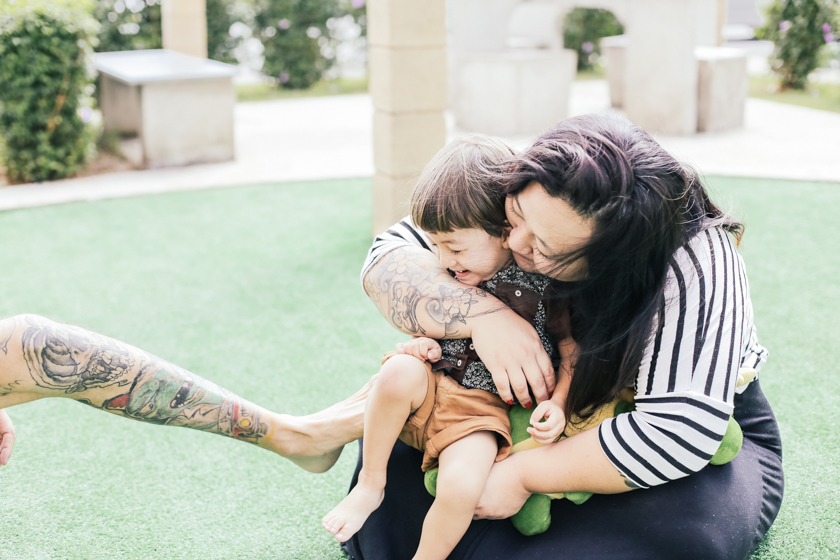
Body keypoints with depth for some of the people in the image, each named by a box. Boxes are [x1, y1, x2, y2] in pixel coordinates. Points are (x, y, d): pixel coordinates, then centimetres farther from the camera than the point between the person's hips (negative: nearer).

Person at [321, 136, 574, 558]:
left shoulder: (544, 283, -12)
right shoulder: (445, 273, 1)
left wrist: (557, 404, -14)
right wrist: (424, 342, -3)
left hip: (483, 406, -3)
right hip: (433, 385, 4)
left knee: (461, 489, -29)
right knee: (399, 371, -31)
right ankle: (370, 485, -11)